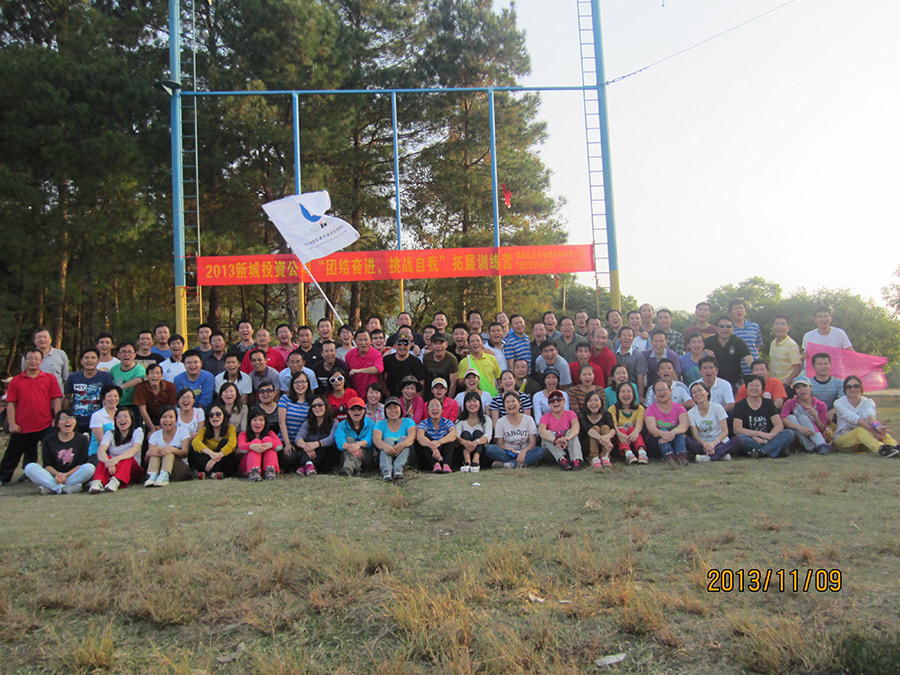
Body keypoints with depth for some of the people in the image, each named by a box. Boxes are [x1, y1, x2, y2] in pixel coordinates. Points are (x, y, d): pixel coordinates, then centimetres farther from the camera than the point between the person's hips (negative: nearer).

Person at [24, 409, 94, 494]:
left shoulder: (82, 439, 6)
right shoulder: (48, 440, 8)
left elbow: (81, 464, -3)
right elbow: (47, 465, 0)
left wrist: (66, 475, -19)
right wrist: (57, 474, -21)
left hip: (73, 475, -1)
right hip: (53, 476, 1)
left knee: (90, 467, -30)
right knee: (30, 467, -22)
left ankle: (50, 488, -33)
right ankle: (63, 488, -39)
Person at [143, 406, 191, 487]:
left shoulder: (183, 431, 3)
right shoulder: (155, 435, 8)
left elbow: (185, 454, -13)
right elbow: (146, 460, -2)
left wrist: (172, 449, -35)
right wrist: (148, 454, -28)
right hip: (159, 469, 2)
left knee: (169, 451, -26)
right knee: (155, 451, -20)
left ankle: (165, 475, -50)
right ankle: (152, 475, -42)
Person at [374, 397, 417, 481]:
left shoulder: (408, 422, 6)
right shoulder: (380, 424, 8)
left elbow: (412, 437, -15)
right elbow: (376, 439, -13)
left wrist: (402, 445, -39)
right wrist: (385, 446, -37)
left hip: (405, 457, 0)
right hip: (386, 455, 0)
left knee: (403, 438, -22)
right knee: (388, 440, -24)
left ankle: (399, 468, -43)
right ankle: (386, 470, -46)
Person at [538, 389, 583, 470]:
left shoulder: (570, 414, 1)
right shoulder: (546, 417, 1)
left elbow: (576, 426, -23)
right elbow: (541, 431, -23)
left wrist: (568, 438, -47)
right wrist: (555, 441, -45)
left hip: (568, 447, 0)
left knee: (571, 432, -23)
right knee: (547, 433, -24)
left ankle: (576, 459, -40)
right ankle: (561, 459, -41)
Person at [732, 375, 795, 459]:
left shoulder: (768, 404, 11)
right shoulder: (740, 406, 3)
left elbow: (779, 425, -1)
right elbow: (737, 429, -10)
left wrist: (769, 435, -20)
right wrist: (759, 434, -17)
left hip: (768, 439, 3)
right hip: (750, 441, -3)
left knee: (790, 434, -21)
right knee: (739, 437, -35)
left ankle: (760, 451, -31)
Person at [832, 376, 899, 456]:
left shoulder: (867, 402, 4)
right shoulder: (839, 403, -5)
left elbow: (870, 413, -23)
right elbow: (853, 418, -24)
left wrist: (875, 424, -47)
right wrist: (872, 429, -40)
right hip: (841, 439, -4)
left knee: (879, 430, -27)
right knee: (860, 430, -34)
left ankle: (894, 447, -58)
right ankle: (882, 449, -63)